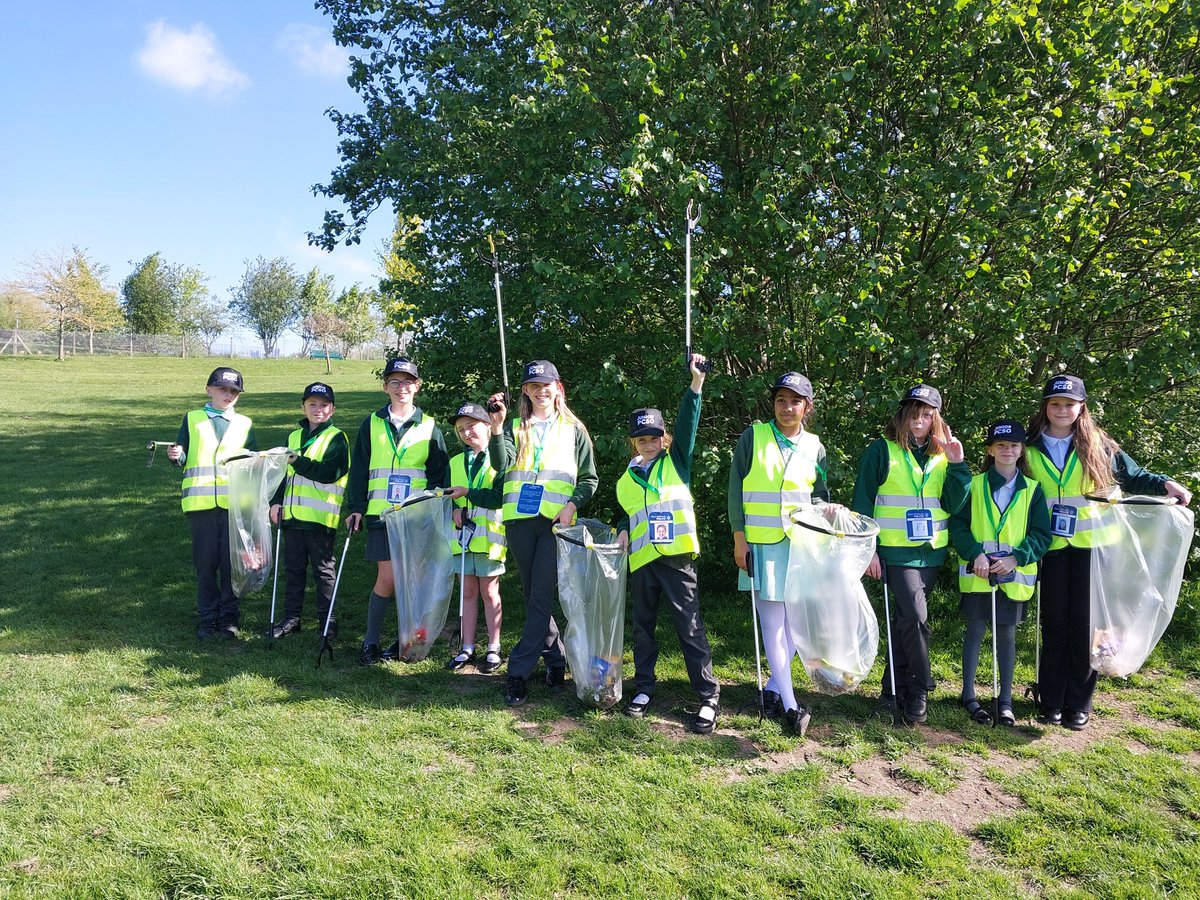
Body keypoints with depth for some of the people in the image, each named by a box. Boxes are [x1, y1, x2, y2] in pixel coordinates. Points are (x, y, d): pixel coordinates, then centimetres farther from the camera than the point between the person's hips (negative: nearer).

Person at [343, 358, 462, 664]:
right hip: (381, 513, 0)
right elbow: (359, 470, 9)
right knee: (387, 578, -7)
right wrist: (356, 508, 1)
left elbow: (439, 475, 7)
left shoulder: (429, 427, 8)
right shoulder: (372, 424, 9)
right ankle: (371, 641, 9)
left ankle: (405, 640, 19)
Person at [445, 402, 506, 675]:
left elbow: (501, 496, -15)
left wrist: (467, 493, -19)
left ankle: (493, 649, 13)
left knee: (490, 593, 3)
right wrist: (454, 511, -5)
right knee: (467, 592, 10)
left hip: (489, 537, -4)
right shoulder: (455, 463, 14)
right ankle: (467, 648, 18)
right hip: (463, 537, 4)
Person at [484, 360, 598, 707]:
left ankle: (519, 672, -7)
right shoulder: (515, 428, 12)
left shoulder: (573, 429, 10)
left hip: (555, 522, -3)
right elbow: (501, 464, -7)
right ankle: (556, 658, 25)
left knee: (541, 597, -9)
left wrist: (572, 504, -8)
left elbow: (589, 478, 9)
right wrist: (496, 426, -21)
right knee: (532, 595, 9)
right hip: (519, 520, 3)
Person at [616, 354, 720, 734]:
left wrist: (696, 384, -15)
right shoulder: (626, 479, 15)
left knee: (689, 626, -3)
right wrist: (623, 531, 2)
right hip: (641, 559, 4)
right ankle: (644, 688, 26)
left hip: (677, 556, -4)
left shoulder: (677, 461, 5)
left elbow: (687, 424, -6)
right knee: (643, 625, 12)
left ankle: (709, 698, 2)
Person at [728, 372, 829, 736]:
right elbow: (736, 489, 0)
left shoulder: (814, 447, 9)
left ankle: (773, 688, 18)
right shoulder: (753, 437, 0)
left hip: (802, 543, 4)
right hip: (763, 542, -3)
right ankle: (790, 704, 2)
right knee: (774, 620, -4)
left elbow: (819, 495, 17)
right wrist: (739, 537, -5)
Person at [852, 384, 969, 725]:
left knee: (907, 620, 11)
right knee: (915, 617, -14)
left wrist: (957, 466, -10)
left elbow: (954, 505, 2)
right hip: (896, 551, -4)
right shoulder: (882, 451, -3)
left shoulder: (942, 455, 9)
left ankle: (895, 688, 22)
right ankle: (919, 689, 1)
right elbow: (862, 502, -4)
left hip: (931, 552, 4)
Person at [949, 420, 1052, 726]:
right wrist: (975, 553, -15)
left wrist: (1016, 558, -12)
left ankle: (1005, 698, 19)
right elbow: (958, 524, 0)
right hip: (978, 573, -1)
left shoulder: (1032, 489, 5)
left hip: (1014, 574, 1)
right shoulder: (975, 485, 2)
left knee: (1007, 633, 8)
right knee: (975, 630, 4)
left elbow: (1041, 534, 2)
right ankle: (968, 695, 14)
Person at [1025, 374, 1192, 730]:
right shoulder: (1031, 449, 5)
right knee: (1054, 624, 5)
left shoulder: (1099, 447, 4)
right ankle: (1052, 701, 15)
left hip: (1091, 545, 0)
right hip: (1052, 547, 1)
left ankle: (1079, 703, 14)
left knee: (1085, 623, 2)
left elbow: (1132, 476, 8)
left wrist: (1165, 484, -11)